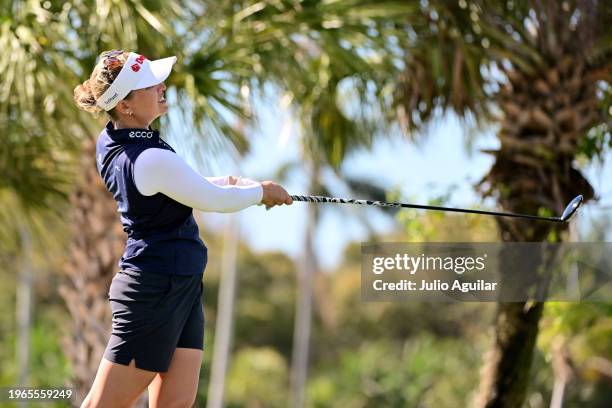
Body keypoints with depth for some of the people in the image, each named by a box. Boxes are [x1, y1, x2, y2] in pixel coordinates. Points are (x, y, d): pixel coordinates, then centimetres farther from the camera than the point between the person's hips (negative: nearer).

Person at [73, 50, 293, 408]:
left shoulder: (111, 142, 6)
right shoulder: (153, 160, -22)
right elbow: (216, 201, -11)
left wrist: (229, 183, 10)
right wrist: (261, 191, 8)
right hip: (157, 288, -9)